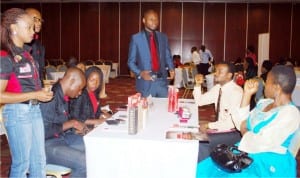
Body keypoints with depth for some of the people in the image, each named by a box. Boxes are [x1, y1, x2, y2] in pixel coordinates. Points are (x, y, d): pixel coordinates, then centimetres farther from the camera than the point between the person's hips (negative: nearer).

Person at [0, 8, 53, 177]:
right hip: (17, 113, -8)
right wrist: (34, 95, -20)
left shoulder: (26, 52, 9)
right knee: (21, 164, 6)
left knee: (39, 162, 16)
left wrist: (42, 90, 5)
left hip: (34, 109, 8)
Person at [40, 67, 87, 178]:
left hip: (63, 137, 9)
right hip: (46, 144, -9)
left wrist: (76, 128, 3)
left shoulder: (64, 96, 6)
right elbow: (44, 131, -26)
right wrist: (70, 124, -18)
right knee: (85, 163, -26)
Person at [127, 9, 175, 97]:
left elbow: (168, 57, 15)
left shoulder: (163, 37, 10)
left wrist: (171, 69, -5)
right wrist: (140, 73, -16)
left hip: (162, 81, 3)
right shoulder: (136, 38, 0)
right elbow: (131, 62, 1)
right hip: (146, 83, -3)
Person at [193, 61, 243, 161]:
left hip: (233, 132, -8)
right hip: (219, 127, 8)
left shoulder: (236, 92, -21)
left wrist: (208, 125, -23)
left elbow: (233, 122, -25)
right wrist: (198, 85, -3)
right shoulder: (218, 88, 4)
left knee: (201, 142, -26)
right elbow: (199, 101, 13)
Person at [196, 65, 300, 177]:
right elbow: (241, 124, 11)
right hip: (246, 155, 8)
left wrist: (245, 132, -4)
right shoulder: (264, 103, 9)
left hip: (268, 166, -7)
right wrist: (247, 94, 4)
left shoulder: (290, 114, -18)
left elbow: (259, 144, -25)